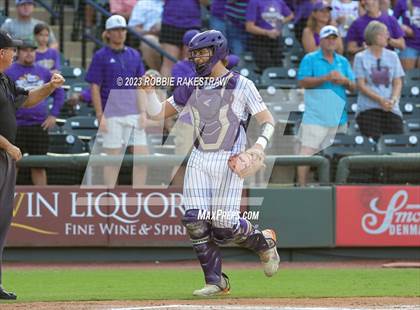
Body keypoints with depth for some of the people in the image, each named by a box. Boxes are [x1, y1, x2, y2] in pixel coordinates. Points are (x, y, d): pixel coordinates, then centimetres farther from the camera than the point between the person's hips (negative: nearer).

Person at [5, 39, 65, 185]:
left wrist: (53, 114, 10)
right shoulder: (9, 72, -2)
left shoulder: (43, 72, 11)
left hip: (40, 125, 4)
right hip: (17, 124, -4)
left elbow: (59, 92, 19)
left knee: (39, 166, 8)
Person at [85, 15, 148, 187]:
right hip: (112, 115, -4)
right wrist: (100, 116, -9)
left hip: (133, 113, 4)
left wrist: (143, 113, 5)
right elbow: (94, 88, -2)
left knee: (143, 157, -2)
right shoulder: (101, 56, 0)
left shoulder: (134, 55, 12)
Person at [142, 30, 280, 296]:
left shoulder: (241, 85, -2)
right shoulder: (191, 87, 12)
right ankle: (216, 281, 1)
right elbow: (158, 113, 15)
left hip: (230, 161, -5)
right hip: (199, 160, 5)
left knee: (224, 225, -12)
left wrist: (260, 144, -21)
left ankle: (264, 241, 19)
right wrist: (150, 91, -3)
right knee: (195, 221, -10)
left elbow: (267, 120, -2)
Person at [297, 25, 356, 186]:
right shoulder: (310, 59, 3)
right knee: (307, 152, -13)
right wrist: (326, 78, -15)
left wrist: (344, 81, -6)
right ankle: (302, 187, -12)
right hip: (315, 116, -5)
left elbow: (353, 87, 17)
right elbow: (303, 82, -8)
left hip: (338, 116, 5)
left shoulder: (343, 62, 18)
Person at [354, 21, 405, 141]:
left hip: (391, 109, 3)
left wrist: (393, 100, -11)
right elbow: (361, 85, -4)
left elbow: (398, 82, 9)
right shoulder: (361, 58, 3)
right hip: (368, 109, -3)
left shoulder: (392, 56, 12)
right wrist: (380, 100, -15)